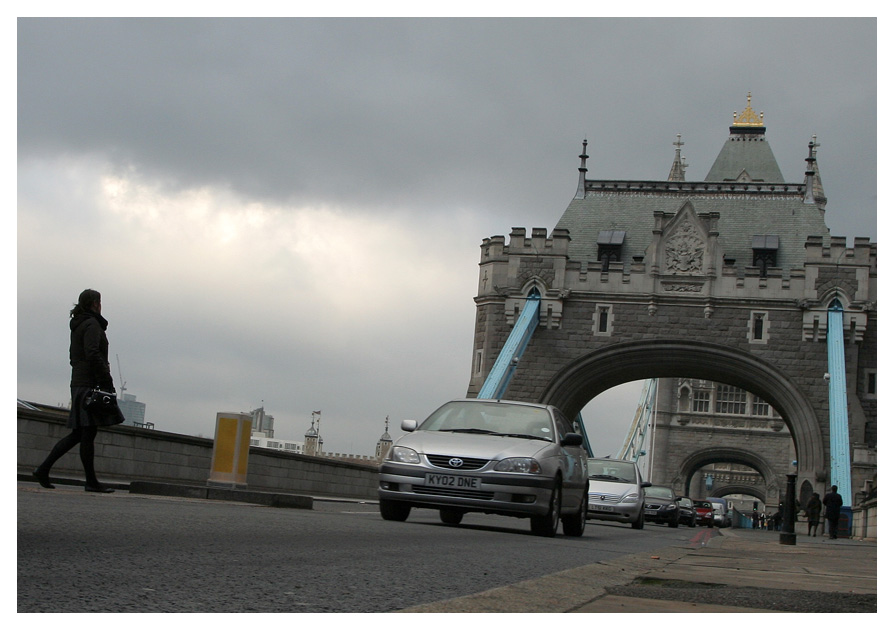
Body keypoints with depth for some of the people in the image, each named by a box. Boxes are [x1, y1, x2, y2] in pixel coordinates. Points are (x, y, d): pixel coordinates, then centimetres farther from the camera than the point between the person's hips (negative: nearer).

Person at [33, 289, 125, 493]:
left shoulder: (78, 325, 21)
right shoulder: (92, 325, -9)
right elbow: (92, 355, -20)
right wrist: (106, 381, -20)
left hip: (79, 382, 10)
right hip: (90, 384, -10)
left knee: (78, 434, 11)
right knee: (88, 433, -6)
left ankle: (43, 469, 6)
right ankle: (91, 482, -3)